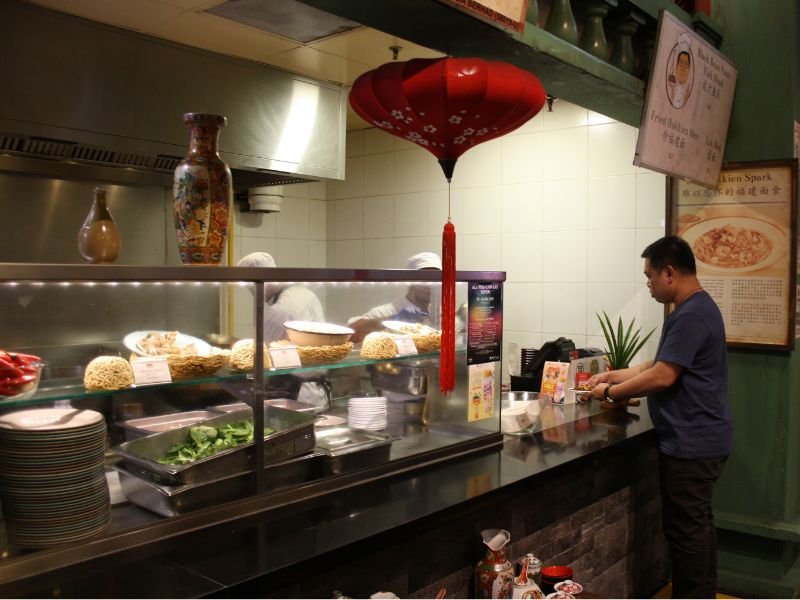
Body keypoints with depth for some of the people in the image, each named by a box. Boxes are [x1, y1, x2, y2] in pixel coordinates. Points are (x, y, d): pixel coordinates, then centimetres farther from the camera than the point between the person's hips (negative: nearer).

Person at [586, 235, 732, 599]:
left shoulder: (691, 316, -20)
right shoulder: (696, 309, 13)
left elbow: (662, 377, -22)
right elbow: (661, 365, 18)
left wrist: (611, 393, -10)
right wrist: (612, 376, 13)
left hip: (692, 444, -11)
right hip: (698, 440, 11)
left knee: (686, 529, 0)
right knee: (697, 527, 19)